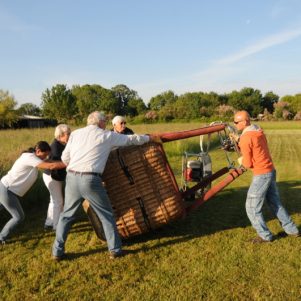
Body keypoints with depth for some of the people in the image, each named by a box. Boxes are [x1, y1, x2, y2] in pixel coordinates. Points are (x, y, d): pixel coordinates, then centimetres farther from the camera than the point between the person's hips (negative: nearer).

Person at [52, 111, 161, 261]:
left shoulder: (75, 133, 15)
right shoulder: (107, 135, 9)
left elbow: (65, 158, 14)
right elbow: (132, 139, 19)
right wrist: (150, 138, 34)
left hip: (72, 177, 4)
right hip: (90, 180, -3)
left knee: (66, 215, 20)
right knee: (106, 215, 13)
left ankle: (57, 251, 24)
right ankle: (114, 249, 21)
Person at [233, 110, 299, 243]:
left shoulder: (245, 138, -19)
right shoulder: (259, 131, 9)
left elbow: (248, 163, -17)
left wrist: (241, 161, 5)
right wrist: (238, 143, 11)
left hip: (261, 175, -9)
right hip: (271, 171, 9)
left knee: (252, 207, 5)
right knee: (275, 203, 23)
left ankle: (265, 236, 16)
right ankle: (292, 230, 32)